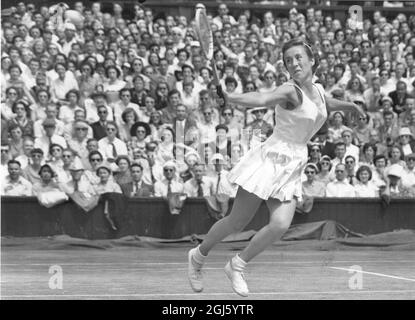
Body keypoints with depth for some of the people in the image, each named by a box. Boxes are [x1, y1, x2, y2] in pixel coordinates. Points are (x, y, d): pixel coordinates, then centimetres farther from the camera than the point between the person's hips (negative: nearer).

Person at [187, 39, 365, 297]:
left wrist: (350, 105, 33)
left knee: (281, 225, -14)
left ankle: (237, 266, 5)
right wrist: (229, 97, -52)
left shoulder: (318, 90, 11)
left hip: (294, 167, 6)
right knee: (237, 222, 0)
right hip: (270, 160, -6)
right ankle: (198, 256, 25)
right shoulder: (291, 91, -15)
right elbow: (261, 99, -36)